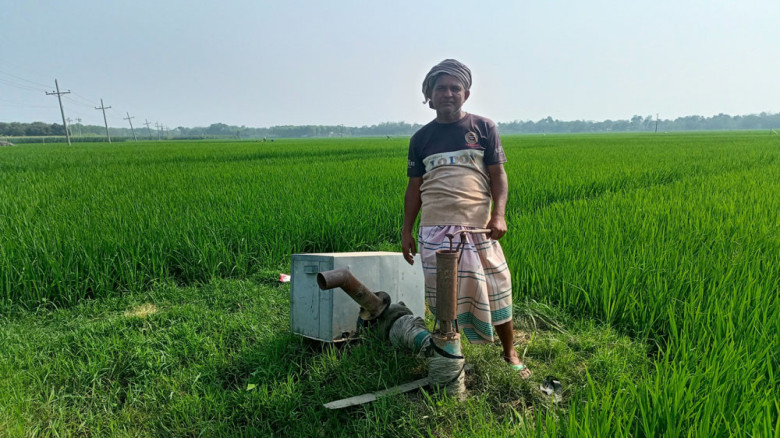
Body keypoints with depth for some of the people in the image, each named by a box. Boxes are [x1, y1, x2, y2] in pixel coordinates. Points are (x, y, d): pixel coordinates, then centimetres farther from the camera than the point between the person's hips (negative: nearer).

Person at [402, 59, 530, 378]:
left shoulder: (483, 128, 7)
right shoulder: (421, 138, 12)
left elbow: (498, 175, 4)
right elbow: (414, 187, 13)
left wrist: (498, 214, -12)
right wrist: (406, 230, 9)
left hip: (477, 226, -1)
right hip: (435, 229, 1)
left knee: (495, 288, 3)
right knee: (442, 296, 4)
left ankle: (510, 354, 24)